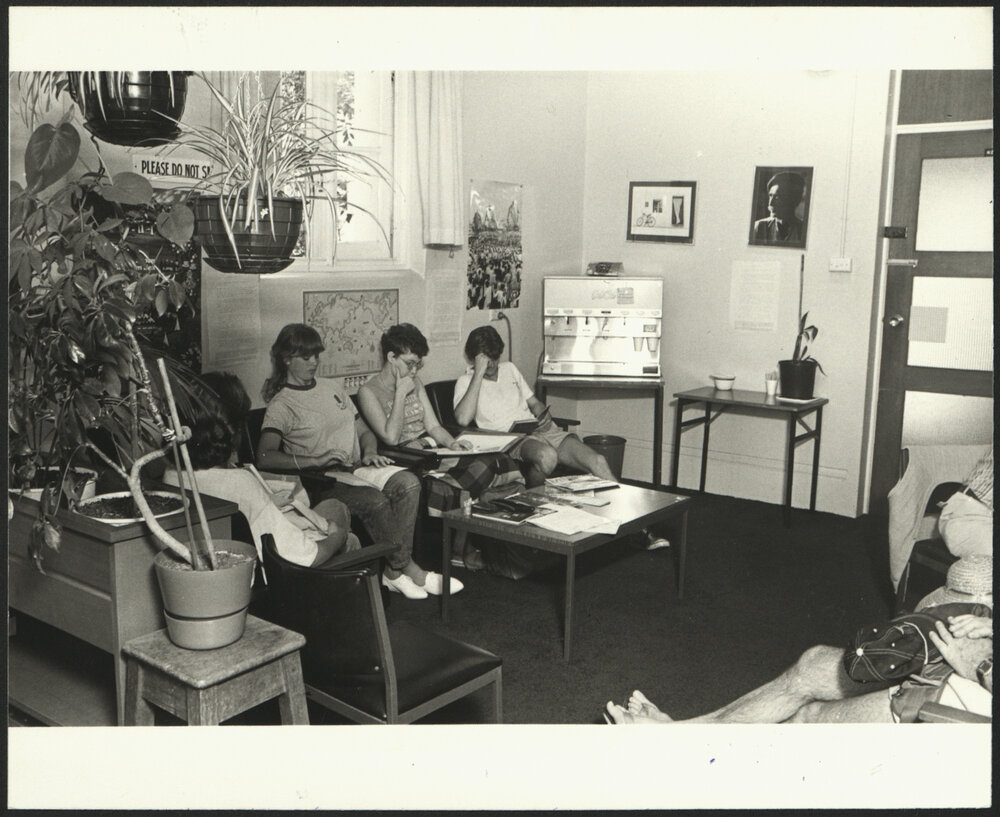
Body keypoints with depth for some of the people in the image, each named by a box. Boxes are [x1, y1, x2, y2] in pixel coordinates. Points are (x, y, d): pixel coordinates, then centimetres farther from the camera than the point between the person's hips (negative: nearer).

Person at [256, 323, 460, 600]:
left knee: (408, 482, -24)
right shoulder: (281, 405, 0)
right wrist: (317, 460, -24)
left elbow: (365, 432, 25)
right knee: (375, 501, -33)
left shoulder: (332, 388, 21)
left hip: (358, 468, 6)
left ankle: (394, 571, -23)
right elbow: (265, 457, -16)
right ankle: (409, 568, -14)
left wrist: (370, 453, 1)